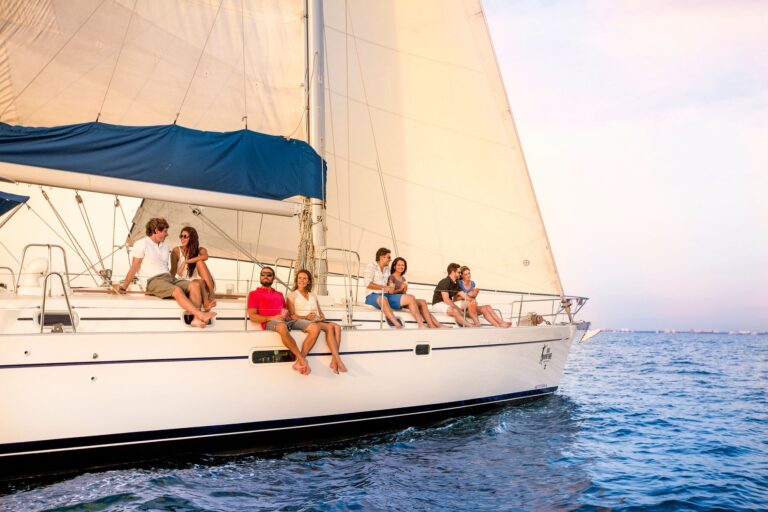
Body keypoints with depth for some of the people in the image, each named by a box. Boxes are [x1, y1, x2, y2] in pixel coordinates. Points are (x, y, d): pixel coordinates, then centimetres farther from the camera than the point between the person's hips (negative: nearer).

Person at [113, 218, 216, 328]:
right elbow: (134, 268, 4)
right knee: (177, 290, -35)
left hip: (169, 278, 7)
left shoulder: (165, 247, 25)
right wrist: (123, 287, 3)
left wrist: (173, 279, 8)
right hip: (154, 280, -7)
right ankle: (201, 314, -50)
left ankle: (196, 318, -38)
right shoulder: (141, 244, 4)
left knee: (195, 285, -20)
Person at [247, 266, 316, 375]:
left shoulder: (279, 294, 33)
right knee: (282, 327, -44)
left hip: (287, 320, 6)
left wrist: (286, 313, 4)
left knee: (315, 328, -19)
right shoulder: (254, 294, 16)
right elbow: (252, 317, 3)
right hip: (270, 323, -6)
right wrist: (272, 318, -11)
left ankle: (299, 362, -27)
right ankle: (302, 360, -36)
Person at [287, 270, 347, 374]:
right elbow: (292, 316, -1)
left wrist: (322, 317, 0)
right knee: (329, 327, -30)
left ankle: (334, 361, -37)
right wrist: (306, 317, -18)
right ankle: (338, 361, -36)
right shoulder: (292, 295, 11)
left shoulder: (313, 296, 29)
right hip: (302, 322, -5)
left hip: (317, 322, 5)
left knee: (337, 327, -26)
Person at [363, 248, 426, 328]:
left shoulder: (387, 269, 23)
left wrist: (390, 288, 1)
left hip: (387, 295, 7)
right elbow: (368, 284, -11)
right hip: (373, 296, -7)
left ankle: (421, 325, -22)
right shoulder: (371, 266, 1)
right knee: (383, 299, -44)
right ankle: (398, 326, -56)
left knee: (410, 298, -12)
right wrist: (385, 288, -15)